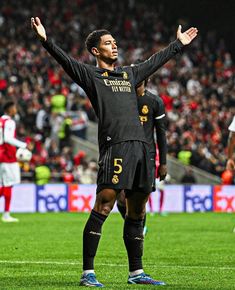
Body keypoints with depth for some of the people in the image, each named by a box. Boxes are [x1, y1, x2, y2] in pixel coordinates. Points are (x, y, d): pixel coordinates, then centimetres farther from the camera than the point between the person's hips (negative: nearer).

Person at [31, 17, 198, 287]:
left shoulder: (129, 73, 25)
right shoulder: (90, 74, 7)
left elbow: (156, 60, 38)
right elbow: (65, 60, -7)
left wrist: (179, 43, 49)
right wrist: (45, 40, -22)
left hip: (140, 146, 7)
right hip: (114, 146, -7)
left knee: (137, 211, 10)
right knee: (103, 207, -12)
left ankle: (136, 272, 19)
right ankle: (88, 273, -12)